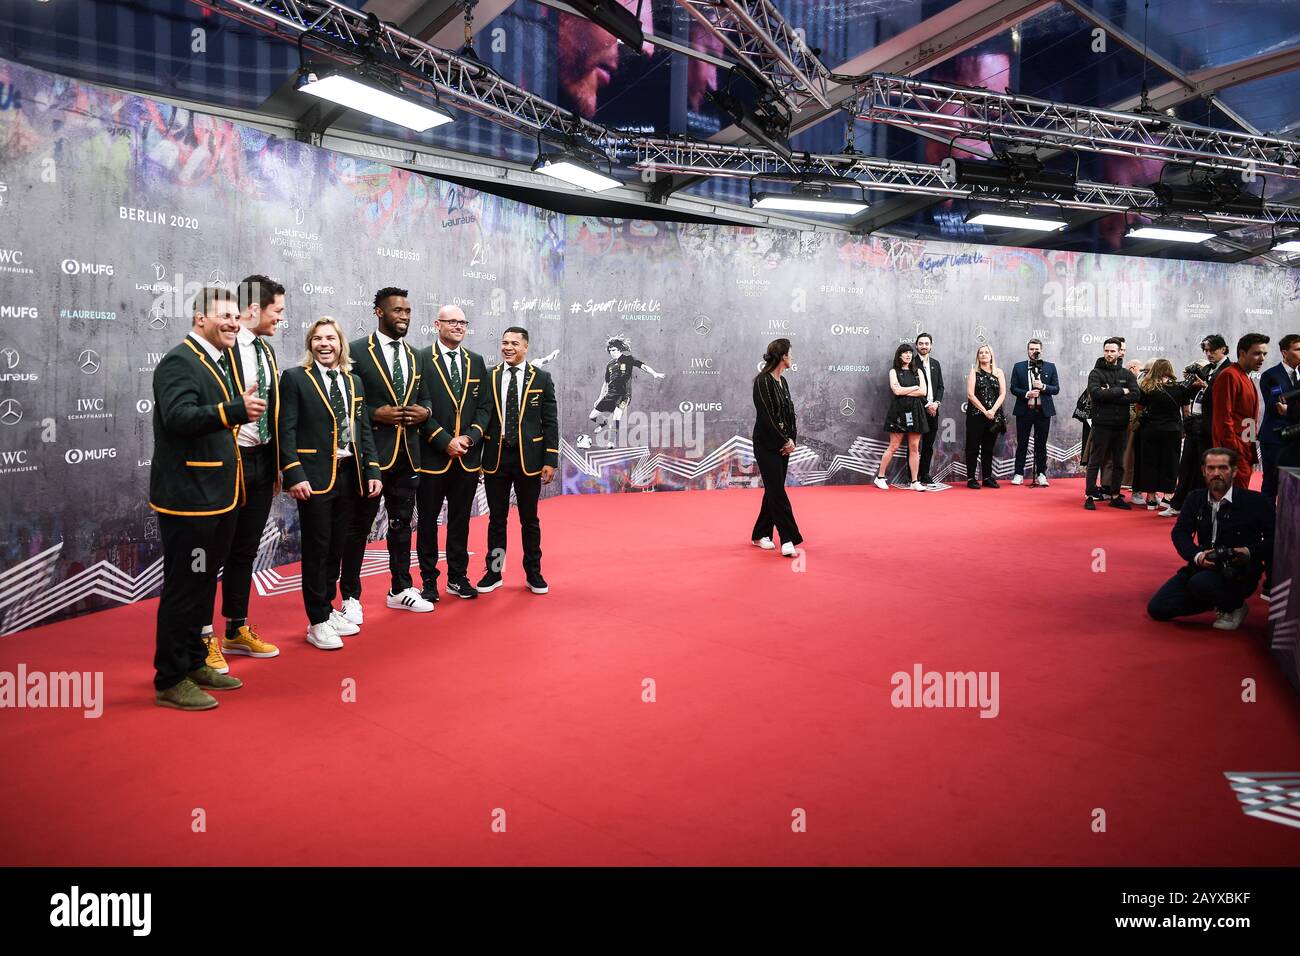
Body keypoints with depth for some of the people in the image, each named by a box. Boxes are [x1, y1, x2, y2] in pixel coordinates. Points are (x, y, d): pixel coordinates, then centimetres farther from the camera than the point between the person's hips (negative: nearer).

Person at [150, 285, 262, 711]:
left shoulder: (216, 363, 17)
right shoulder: (179, 362, -13)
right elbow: (177, 417, -30)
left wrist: (241, 410, 6)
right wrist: (235, 410, -40)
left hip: (217, 497, 10)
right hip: (188, 498, -10)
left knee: (203, 584, 18)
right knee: (182, 589, -2)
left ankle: (194, 664, 31)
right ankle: (170, 681, 9)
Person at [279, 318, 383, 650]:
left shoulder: (354, 382, 14)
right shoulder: (295, 378, -3)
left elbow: (364, 430, 13)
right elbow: (286, 431, -9)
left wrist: (372, 470, 4)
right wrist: (294, 475, -17)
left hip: (349, 475, 5)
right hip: (315, 477, -5)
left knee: (336, 547, 13)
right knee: (317, 548, 1)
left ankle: (328, 609, 26)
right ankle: (318, 622, 10)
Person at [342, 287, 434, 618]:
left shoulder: (414, 355, 13)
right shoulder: (356, 351, -6)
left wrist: (424, 411, -2)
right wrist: (375, 413, -19)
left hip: (408, 453, 6)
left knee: (402, 523, 14)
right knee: (359, 526, 3)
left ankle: (401, 590, 27)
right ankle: (350, 597, 13)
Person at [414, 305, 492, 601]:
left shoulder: (476, 362, 11)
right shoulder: (421, 360, -4)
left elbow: (485, 406, 8)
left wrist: (470, 437, -7)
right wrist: (445, 442, -15)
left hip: (468, 456, 4)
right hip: (432, 455, -4)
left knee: (460, 520, 12)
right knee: (428, 520, 6)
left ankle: (458, 577, 22)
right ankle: (429, 580, 16)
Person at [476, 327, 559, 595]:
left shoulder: (541, 379, 1)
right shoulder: (488, 378, 4)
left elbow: (550, 422, 0)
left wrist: (550, 460, -6)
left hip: (529, 458, -1)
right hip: (496, 457, 1)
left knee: (529, 520, 9)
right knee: (496, 519, 9)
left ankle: (534, 574, 20)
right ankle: (493, 573, 20)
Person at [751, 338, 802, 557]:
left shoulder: (782, 381, 12)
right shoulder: (763, 381, -14)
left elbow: (789, 413, 13)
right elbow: (766, 416, -18)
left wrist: (791, 439, -1)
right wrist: (785, 441, -13)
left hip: (782, 444, 8)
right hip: (767, 445, -8)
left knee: (774, 490, 11)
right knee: (777, 490, -8)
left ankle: (760, 534, 20)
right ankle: (788, 539, -7)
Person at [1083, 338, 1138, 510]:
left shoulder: (1127, 374, 9)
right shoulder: (1096, 373, -1)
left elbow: (1135, 395, -6)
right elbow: (1095, 393, -19)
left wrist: (1109, 394, -15)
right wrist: (1120, 391, -13)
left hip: (1121, 425, 4)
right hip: (1102, 424, -4)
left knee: (1118, 462, 10)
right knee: (1095, 461, 0)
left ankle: (1116, 496, 19)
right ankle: (1089, 496, 5)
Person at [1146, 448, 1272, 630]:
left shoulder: (1255, 501, -7)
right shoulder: (1195, 498, 6)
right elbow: (1180, 533, 0)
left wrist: (1249, 552, -22)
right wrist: (1197, 555, -19)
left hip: (1239, 573, -5)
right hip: (1202, 566, 5)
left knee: (1200, 583, -37)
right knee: (1157, 608, -7)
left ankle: (1234, 606, -2)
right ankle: (1218, 602, 14)